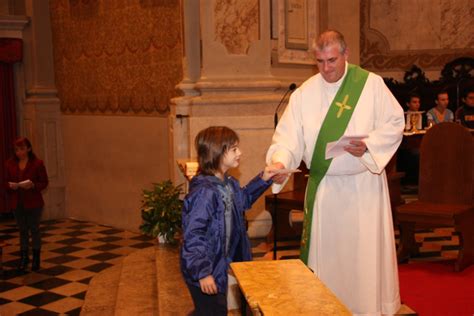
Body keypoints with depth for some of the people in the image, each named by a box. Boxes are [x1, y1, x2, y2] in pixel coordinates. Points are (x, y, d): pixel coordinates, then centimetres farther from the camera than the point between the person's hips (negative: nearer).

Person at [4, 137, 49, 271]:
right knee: (22, 230, 11)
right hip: (17, 203, 3)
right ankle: (24, 257, 21)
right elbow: (6, 181, 8)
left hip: (33, 203, -3)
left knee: (34, 229, 4)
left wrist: (33, 185, -24)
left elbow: (44, 182, -5)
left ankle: (36, 258, 15)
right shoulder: (10, 163, 3)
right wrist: (10, 185, -14)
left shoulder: (37, 163, -7)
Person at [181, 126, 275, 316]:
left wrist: (262, 180, 12)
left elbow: (242, 199, 25)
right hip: (205, 272, -9)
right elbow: (192, 235, -28)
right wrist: (202, 272, -26)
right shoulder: (204, 191, -27)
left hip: (220, 266, 9)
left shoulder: (228, 184, 3)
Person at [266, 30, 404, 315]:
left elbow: (395, 123, -2)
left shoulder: (371, 84, -3)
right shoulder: (305, 93, 1)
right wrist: (280, 161, -25)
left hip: (363, 184, -2)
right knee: (324, 250, 10)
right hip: (323, 187, 2)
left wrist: (368, 145, -18)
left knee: (365, 250, 4)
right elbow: (288, 135, -5)